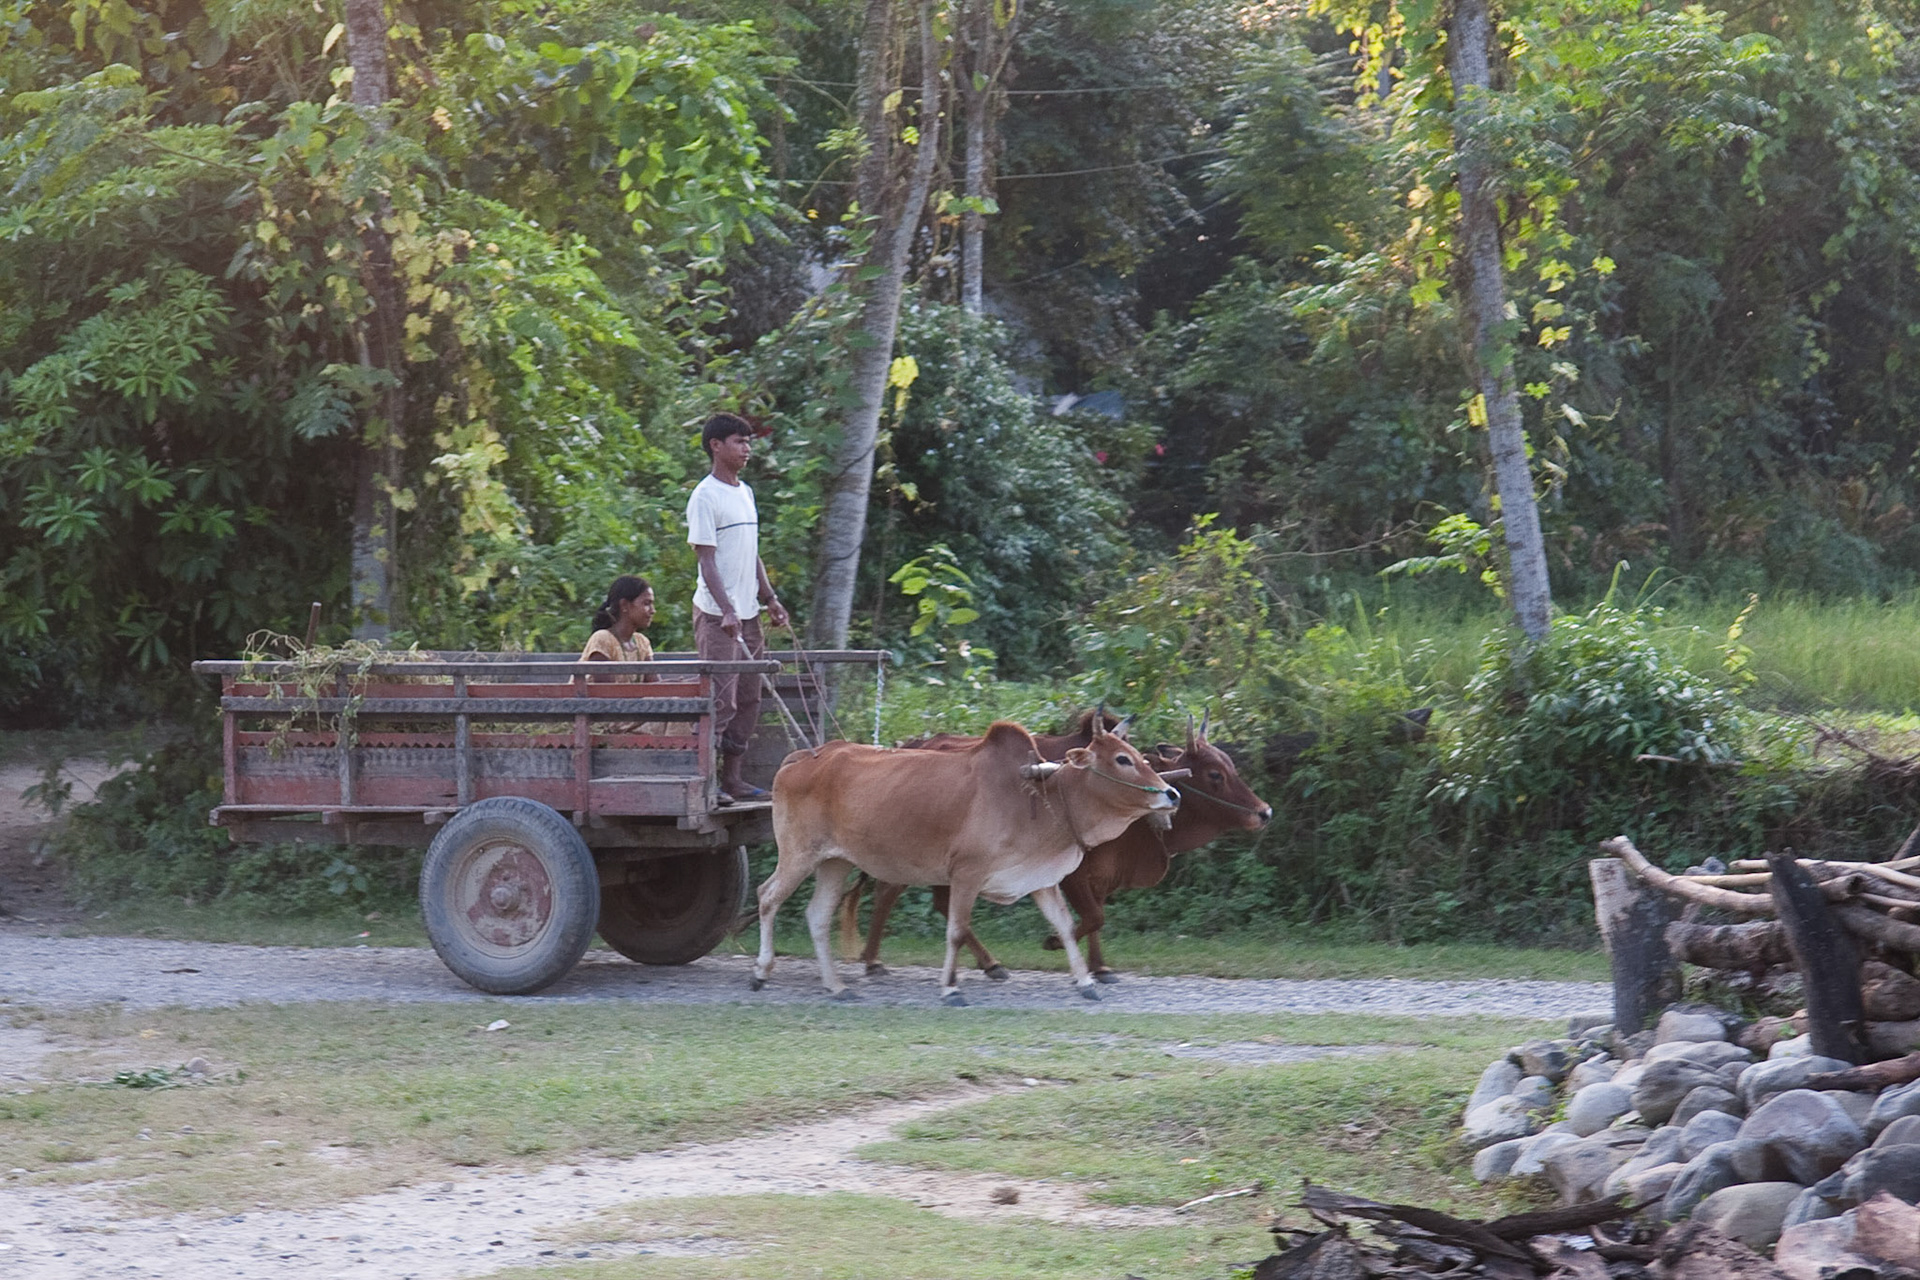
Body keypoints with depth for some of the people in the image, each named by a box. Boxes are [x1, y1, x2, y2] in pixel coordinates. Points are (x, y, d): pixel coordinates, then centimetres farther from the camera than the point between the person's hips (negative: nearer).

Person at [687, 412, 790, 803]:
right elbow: (707, 559, -16)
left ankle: (732, 776, 14)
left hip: (747, 613, 8)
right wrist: (726, 610, -24)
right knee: (721, 699, -11)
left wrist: (770, 599, 16)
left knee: (748, 699, 9)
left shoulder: (745, 493, 16)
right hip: (716, 614, -8)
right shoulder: (705, 496, -10)